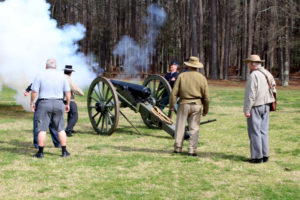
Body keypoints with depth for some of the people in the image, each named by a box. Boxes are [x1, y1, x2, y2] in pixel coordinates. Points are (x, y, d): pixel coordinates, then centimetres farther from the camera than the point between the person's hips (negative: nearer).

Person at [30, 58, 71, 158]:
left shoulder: (40, 76, -3)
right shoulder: (62, 76, 5)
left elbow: (34, 91, -6)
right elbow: (68, 92, 4)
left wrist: (32, 102, 6)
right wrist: (68, 104, 15)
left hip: (44, 103, -3)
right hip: (58, 103, 3)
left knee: (42, 129, 1)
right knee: (61, 129, 11)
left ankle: (40, 152, 0)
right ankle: (64, 151, 12)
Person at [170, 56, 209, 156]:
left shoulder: (181, 76, -2)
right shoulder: (202, 78, 1)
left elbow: (174, 93, -5)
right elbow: (206, 97, 1)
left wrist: (171, 105, 3)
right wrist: (205, 110, 10)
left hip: (183, 104, -1)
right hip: (196, 105, 1)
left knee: (180, 126, 9)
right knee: (194, 128, 4)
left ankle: (178, 147, 13)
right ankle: (192, 150, 1)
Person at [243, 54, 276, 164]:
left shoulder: (253, 76, -15)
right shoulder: (267, 74, 9)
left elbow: (250, 94, -19)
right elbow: (273, 86, 13)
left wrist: (247, 110, -16)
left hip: (255, 107, -8)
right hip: (266, 106, 8)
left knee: (254, 132, -2)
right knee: (263, 131, 13)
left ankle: (257, 157, 1)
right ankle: (265, 155, 16)